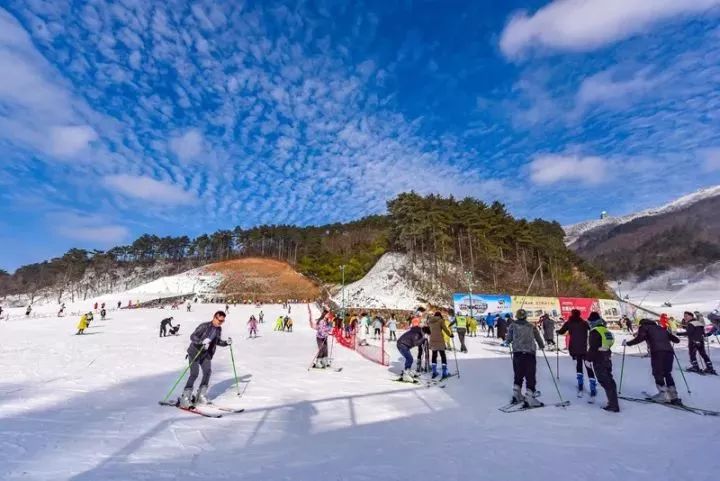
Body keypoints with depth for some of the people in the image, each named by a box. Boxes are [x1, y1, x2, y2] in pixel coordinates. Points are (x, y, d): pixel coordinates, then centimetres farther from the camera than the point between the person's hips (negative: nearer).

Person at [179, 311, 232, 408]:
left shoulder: (219, 329, -1)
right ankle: (185, 398, -3)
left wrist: (226, 343, -6)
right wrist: (202, 341, -39)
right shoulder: (204, 326, -21)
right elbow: (192, 337, -23)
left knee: (208, 371, -3)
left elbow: (218, 341, 11)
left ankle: (201, 396, 11)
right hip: (195, 352, -6)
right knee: (194, 374, -13)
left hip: (206, 354, 6)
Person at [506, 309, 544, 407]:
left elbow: (508, 340, 5)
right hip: (530, 354, -1)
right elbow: (538, 337, 14)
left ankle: (516, 395, 19)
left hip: (517, 353, 2)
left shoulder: (513, 326, 5)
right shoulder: (531, 326, 7)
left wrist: (507, 341, 29)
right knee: (530, 377, 1)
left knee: (518, 375, 16)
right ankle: (529, 399, -4)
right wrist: (542, 346, 36)